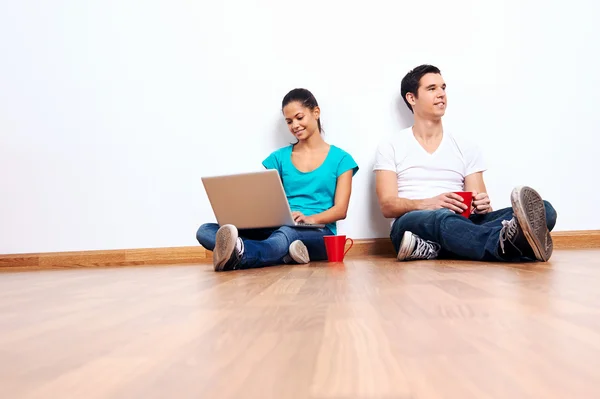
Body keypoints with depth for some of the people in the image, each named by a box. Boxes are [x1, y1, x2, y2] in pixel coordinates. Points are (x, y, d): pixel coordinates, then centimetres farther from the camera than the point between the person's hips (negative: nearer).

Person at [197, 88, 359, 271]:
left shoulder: (340, 158, 8)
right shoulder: (279, 157, 17)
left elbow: (340, 210, 0)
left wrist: (310, 219, -22)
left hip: (319, 234, -3)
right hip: (278, 229, 4)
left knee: (285, 234, -43)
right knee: (205, 231, -22)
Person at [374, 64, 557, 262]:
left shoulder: (466, 149, 18)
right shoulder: (390, 147, 9)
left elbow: (478, 207, 11)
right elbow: (387, 206, -3)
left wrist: (483, 205, -15)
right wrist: (429, 204, -22)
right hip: (413, 224, -3)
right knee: (444, 218, -39)